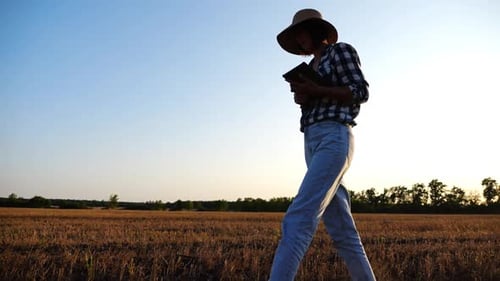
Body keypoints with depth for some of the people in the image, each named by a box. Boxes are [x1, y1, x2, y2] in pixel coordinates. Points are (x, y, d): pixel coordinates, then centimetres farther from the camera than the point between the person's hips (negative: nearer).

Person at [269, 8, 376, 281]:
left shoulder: (341, 50, 5)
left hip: (334, 140, -9)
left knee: (298, 219, -23)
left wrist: (315, 91, -11)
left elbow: (360, 92, -4)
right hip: (313, 144, 9)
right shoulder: (311, 67, 28)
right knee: (341, 230, 5)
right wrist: (301, 94, 4)